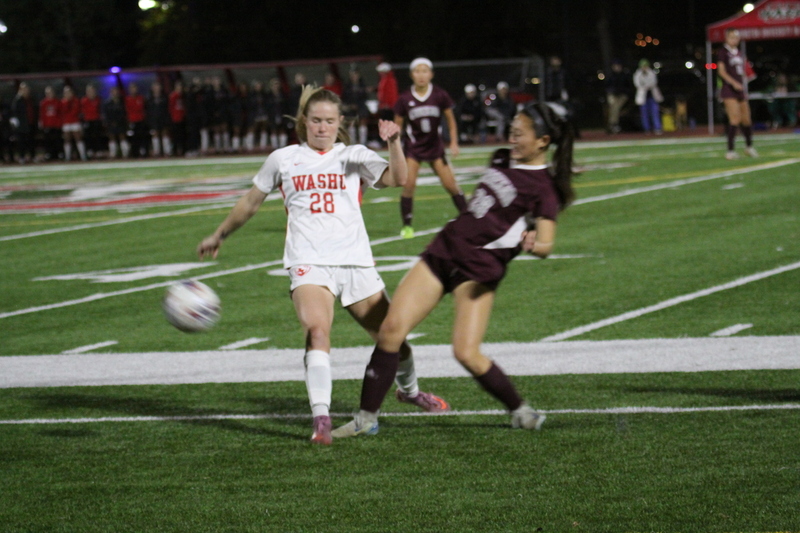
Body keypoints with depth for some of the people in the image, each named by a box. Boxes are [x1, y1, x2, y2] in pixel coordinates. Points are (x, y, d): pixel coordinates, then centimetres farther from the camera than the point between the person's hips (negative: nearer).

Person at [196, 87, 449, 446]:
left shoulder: (354, 157, 9)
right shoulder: (283, 160, 12)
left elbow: (397, 179, -9)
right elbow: (251, 202, 25)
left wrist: (394, 143, -26)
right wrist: (219, 236, 33)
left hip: (356, 263, 1)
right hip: (309, 264, -1)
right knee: (317, 331, -28)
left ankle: (409, 390, 41)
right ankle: (321, 419, -33)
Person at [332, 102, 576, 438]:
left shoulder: (544, 188, -10)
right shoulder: (502, 160, 11)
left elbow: (546, 243, -20)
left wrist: (533, 244, -39)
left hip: (479, 271, -7)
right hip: (443, 250, 7)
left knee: (466, 353, -18)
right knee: (391, 329, -5)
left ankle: (520, 411, 7)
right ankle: (367, 418, 2)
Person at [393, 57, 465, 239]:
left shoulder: (440, 95, -10)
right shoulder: (405, 99, -11)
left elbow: (450, 119, 3)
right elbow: (397, 125, -1)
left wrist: (454, 142, -3)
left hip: (434, 145, 1)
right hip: (413, 147, -1)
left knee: (450, 184, 0)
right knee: (408, 184, -14)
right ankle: (407, 226, -2)